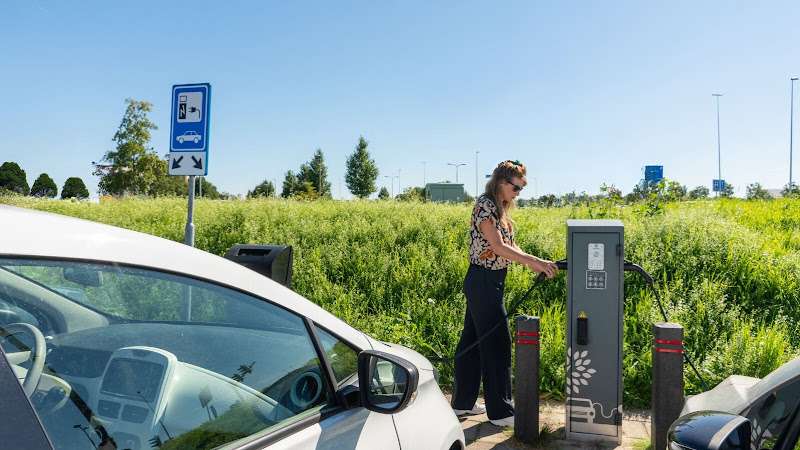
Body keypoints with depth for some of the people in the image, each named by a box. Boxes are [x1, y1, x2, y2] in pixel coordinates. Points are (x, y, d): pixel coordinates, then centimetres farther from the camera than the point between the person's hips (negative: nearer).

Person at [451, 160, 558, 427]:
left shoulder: (499, 208, 13)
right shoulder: (484, 205, -16)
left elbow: (508, 245, 10)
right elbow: (498, 247, -25)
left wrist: (534, 264, -4)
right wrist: (536, 261, -28)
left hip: (488, 282, 10)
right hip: (483, 281, -10)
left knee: (473, 340, 15)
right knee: (497, 344, -2)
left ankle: (463, 402, 25)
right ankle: (500, 411, 9)